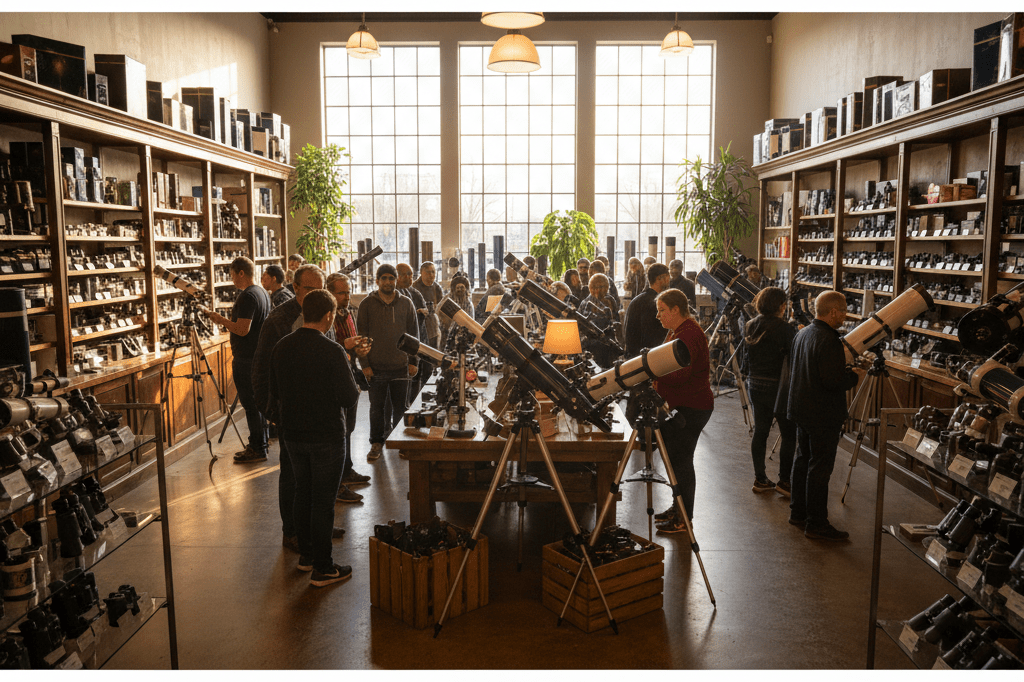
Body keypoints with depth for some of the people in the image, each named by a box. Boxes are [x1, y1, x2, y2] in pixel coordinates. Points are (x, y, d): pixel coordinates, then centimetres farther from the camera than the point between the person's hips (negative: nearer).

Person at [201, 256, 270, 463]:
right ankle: (261, 441, 26)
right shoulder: (263, 293, 12)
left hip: (246, 359, -10)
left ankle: (257, 449, 1)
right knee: (258, 400, 17)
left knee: (250, 403, -4)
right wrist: (226, 321, 20)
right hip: (259, 355, 10)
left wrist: (220, 318, -12)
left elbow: (242, 329, -24)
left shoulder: (247, 296, -19)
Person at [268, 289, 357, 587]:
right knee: (323, 499, 3)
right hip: (327, 436, -6)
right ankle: (322, 568, 11)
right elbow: (350, 397, -19)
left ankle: (306, 554, 33)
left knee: (302, 492, 20)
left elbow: (274, 393, 10)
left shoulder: (281, 347, 0)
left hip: (292, 433, 6)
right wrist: (354, 385, 1)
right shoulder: (332, 352, -20)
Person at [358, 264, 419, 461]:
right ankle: (377, 443, 18)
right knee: (377, 407, 5)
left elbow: (413, 334, 9)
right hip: (376, 367, -1)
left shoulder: (406, 303, 7)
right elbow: (361, 335, 1)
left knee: (401, 407, 8)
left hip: (401, 366, 1)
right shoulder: (367, 304, 1)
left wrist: (413, 361, 3)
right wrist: (365, 364, -5)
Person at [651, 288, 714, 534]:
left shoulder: (689, 334, -19)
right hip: (678, 406, 10)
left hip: (691, 408, -10)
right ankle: (677, 508, 28)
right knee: (674, 457, 16)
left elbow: (681, 373, -28)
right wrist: (655, 380, 6)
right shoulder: (675, 331, 14)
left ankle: (684, 519, 6)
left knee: (681, 459, -4)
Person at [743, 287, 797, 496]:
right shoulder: (784, 328, -16)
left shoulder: (749, 327, 5)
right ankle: (784, 480, 6)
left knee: (760, 431, 12)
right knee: (789, 434, 4)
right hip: (778, 386, -6)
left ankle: (760, 479, 16)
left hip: (754, 385, 7)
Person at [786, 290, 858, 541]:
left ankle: (798, 512, 29)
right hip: (823, 415, -10)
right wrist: (854, 376, -7)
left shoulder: (802, 334, 8)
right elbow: (833, 381, -27)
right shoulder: (828, 341, -22)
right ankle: (816, 524, 4)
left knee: (803, 460, 18)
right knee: (820, 467, -3)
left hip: (801, 409, 10)